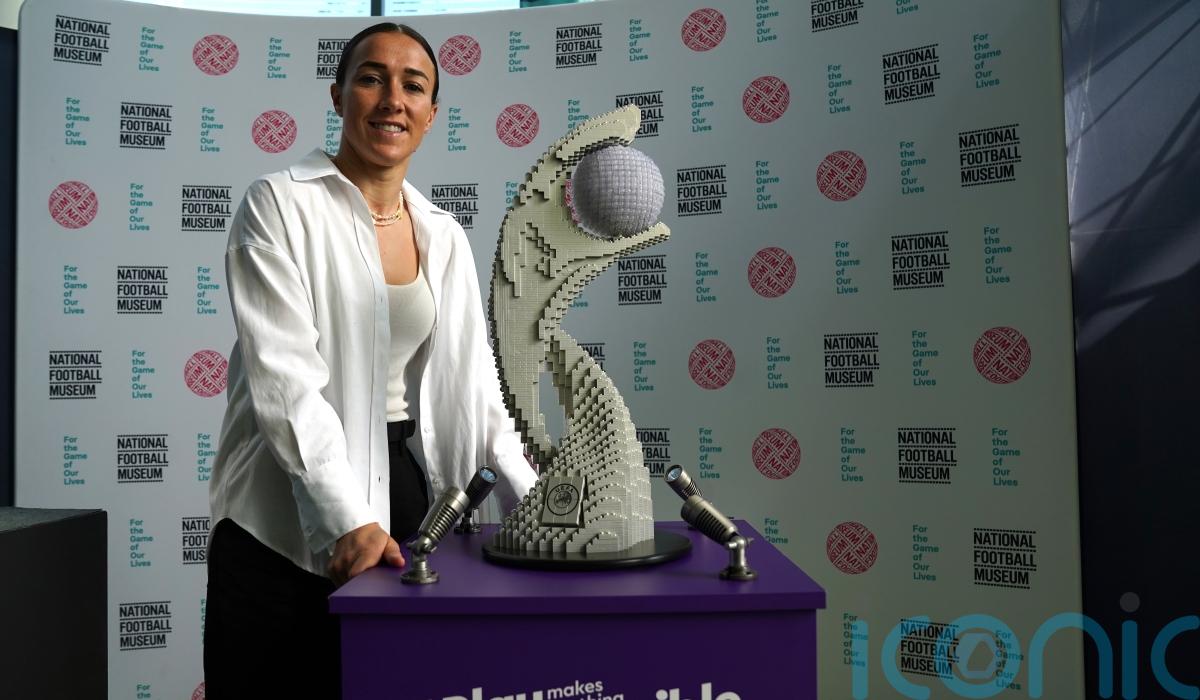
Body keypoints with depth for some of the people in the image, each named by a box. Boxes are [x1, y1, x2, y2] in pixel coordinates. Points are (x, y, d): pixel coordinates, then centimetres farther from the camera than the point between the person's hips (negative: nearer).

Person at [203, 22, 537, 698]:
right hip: (290, 515, -4)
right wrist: (347, 517, -22)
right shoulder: (280, 204, -5)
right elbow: (284, 377, -15)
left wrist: (538, 507, -1)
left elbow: (475, 385, 9)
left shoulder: (446, 237, 9)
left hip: (408, 495, 5)